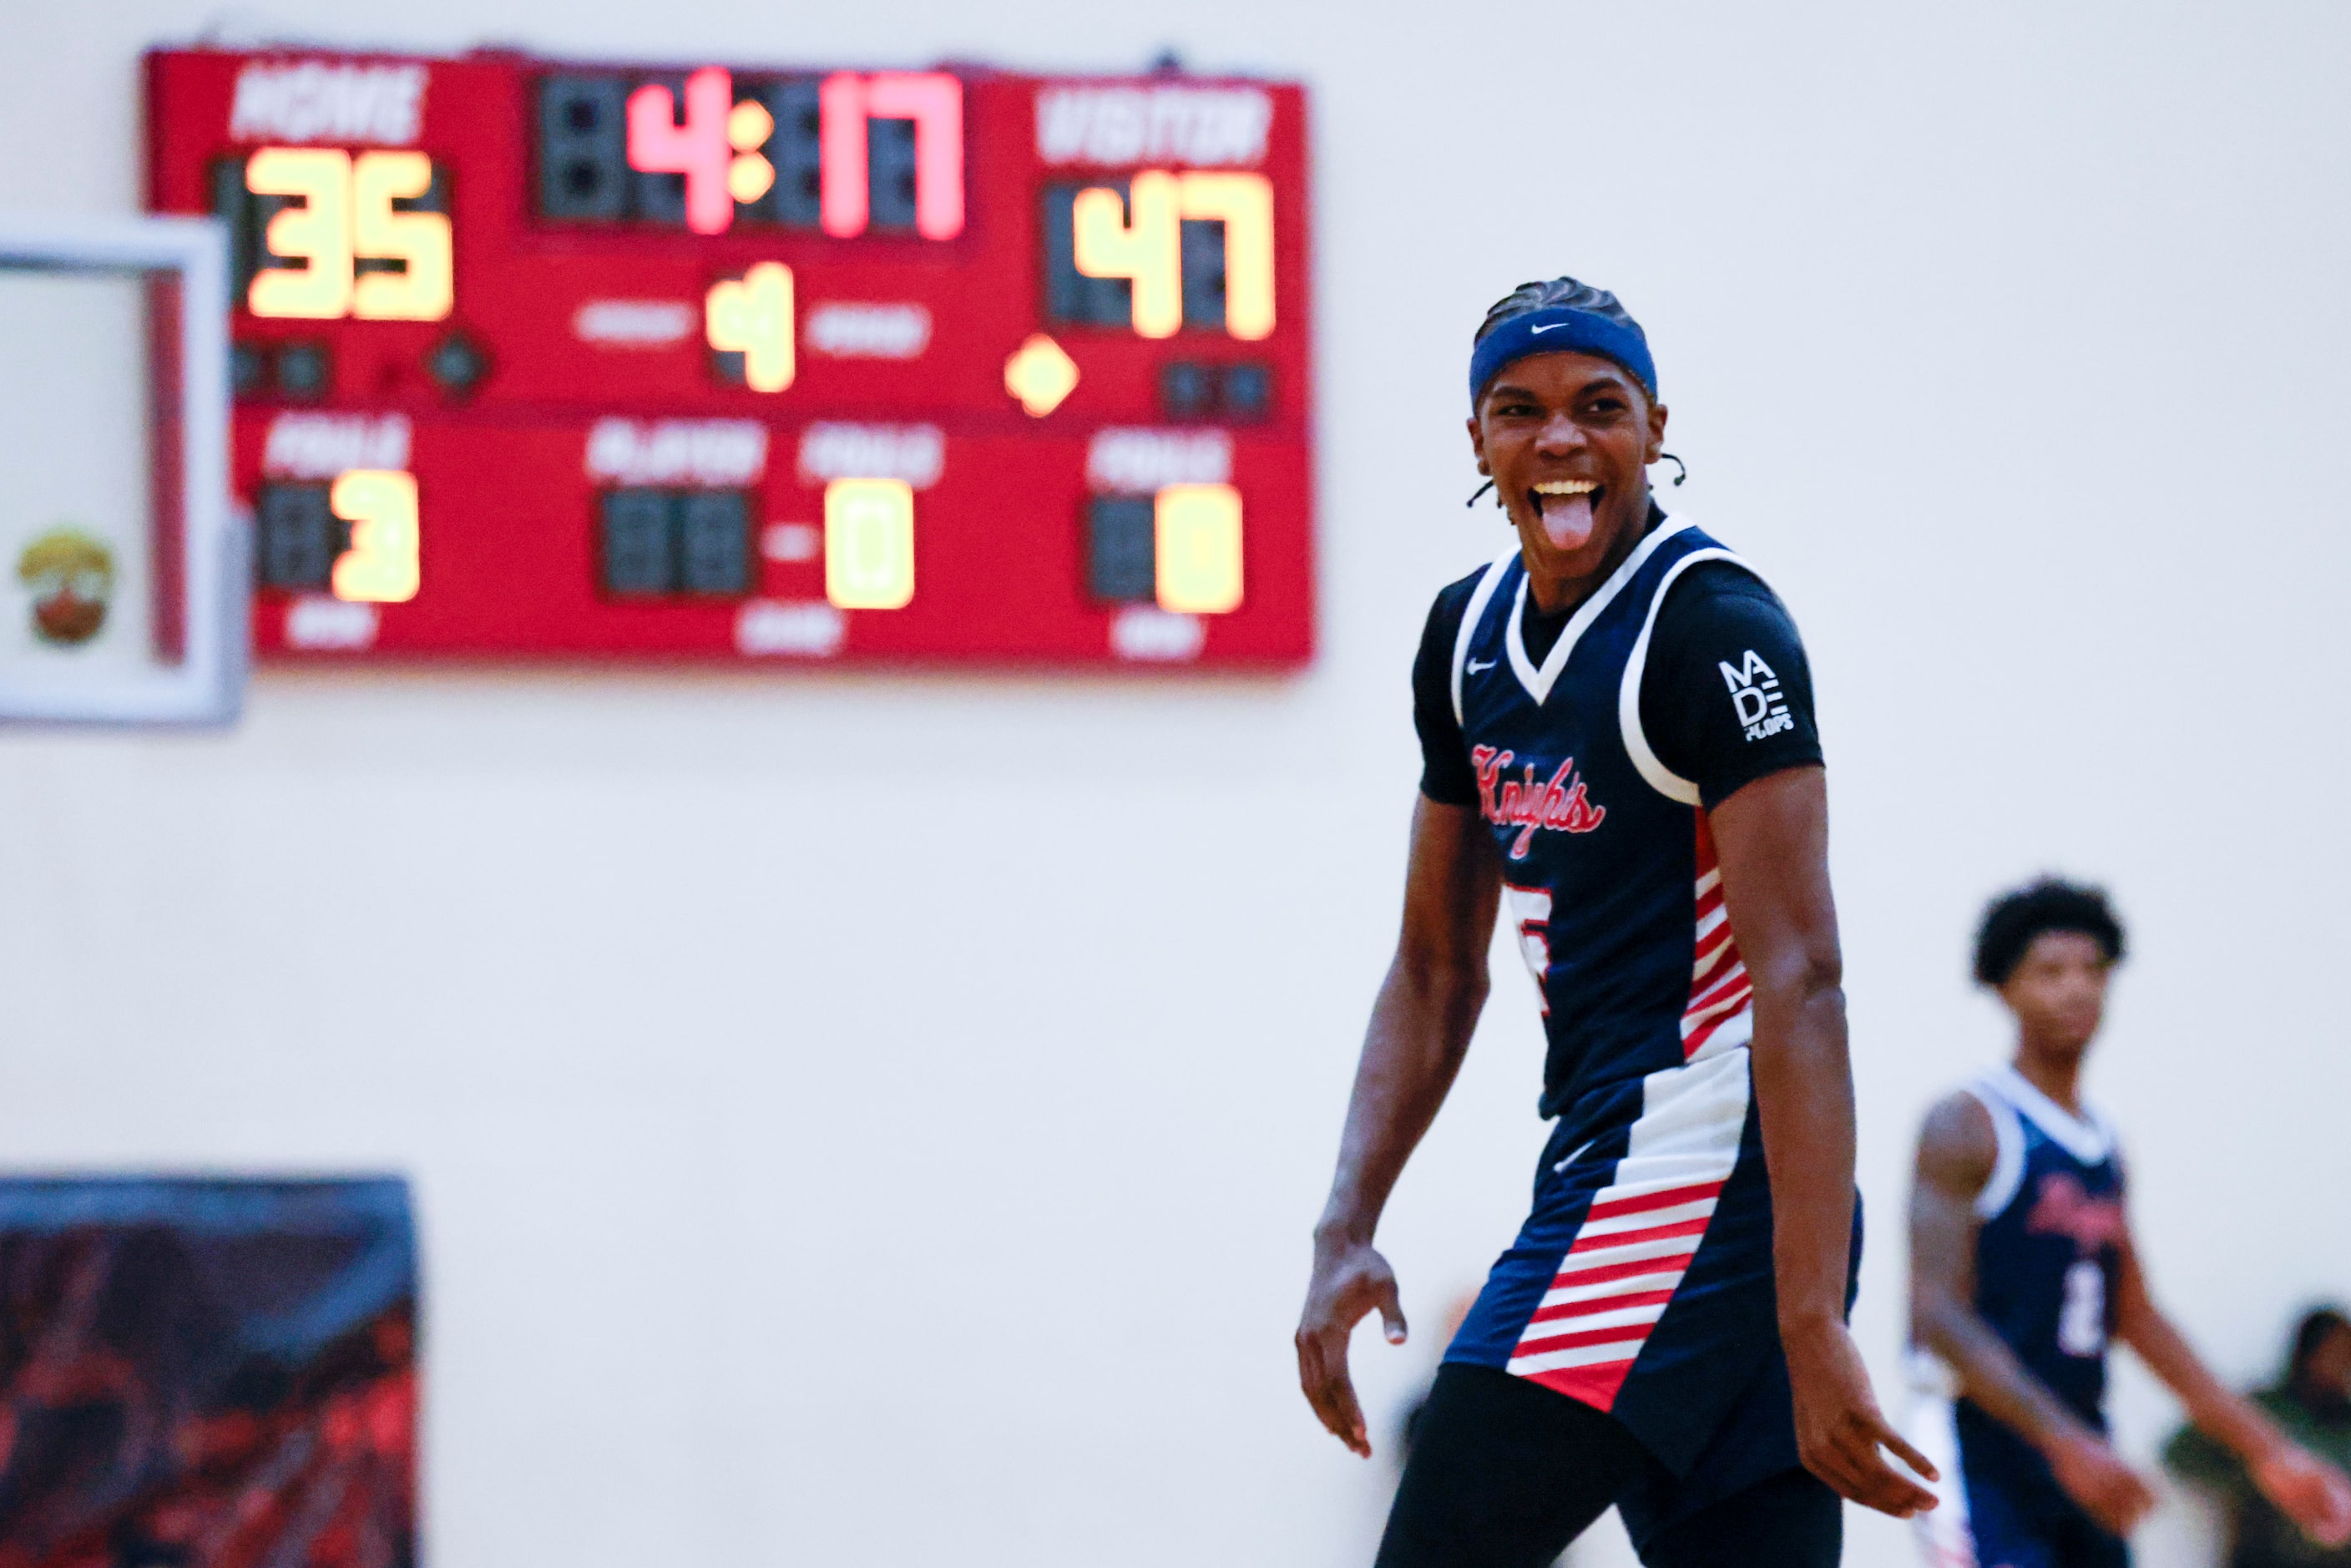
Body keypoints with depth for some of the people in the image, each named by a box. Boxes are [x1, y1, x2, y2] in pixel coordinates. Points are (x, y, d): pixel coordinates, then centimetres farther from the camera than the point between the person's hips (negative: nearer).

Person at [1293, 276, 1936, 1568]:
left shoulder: (1714, 629, -13)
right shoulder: (1469, 635, 13)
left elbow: (1800, 980, -21)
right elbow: (1436, 972, 20)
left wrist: (1811, 1332, -28)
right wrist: (1346, 1232, 7)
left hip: (1705, 1161, -9)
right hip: (1601, 1160, 9)